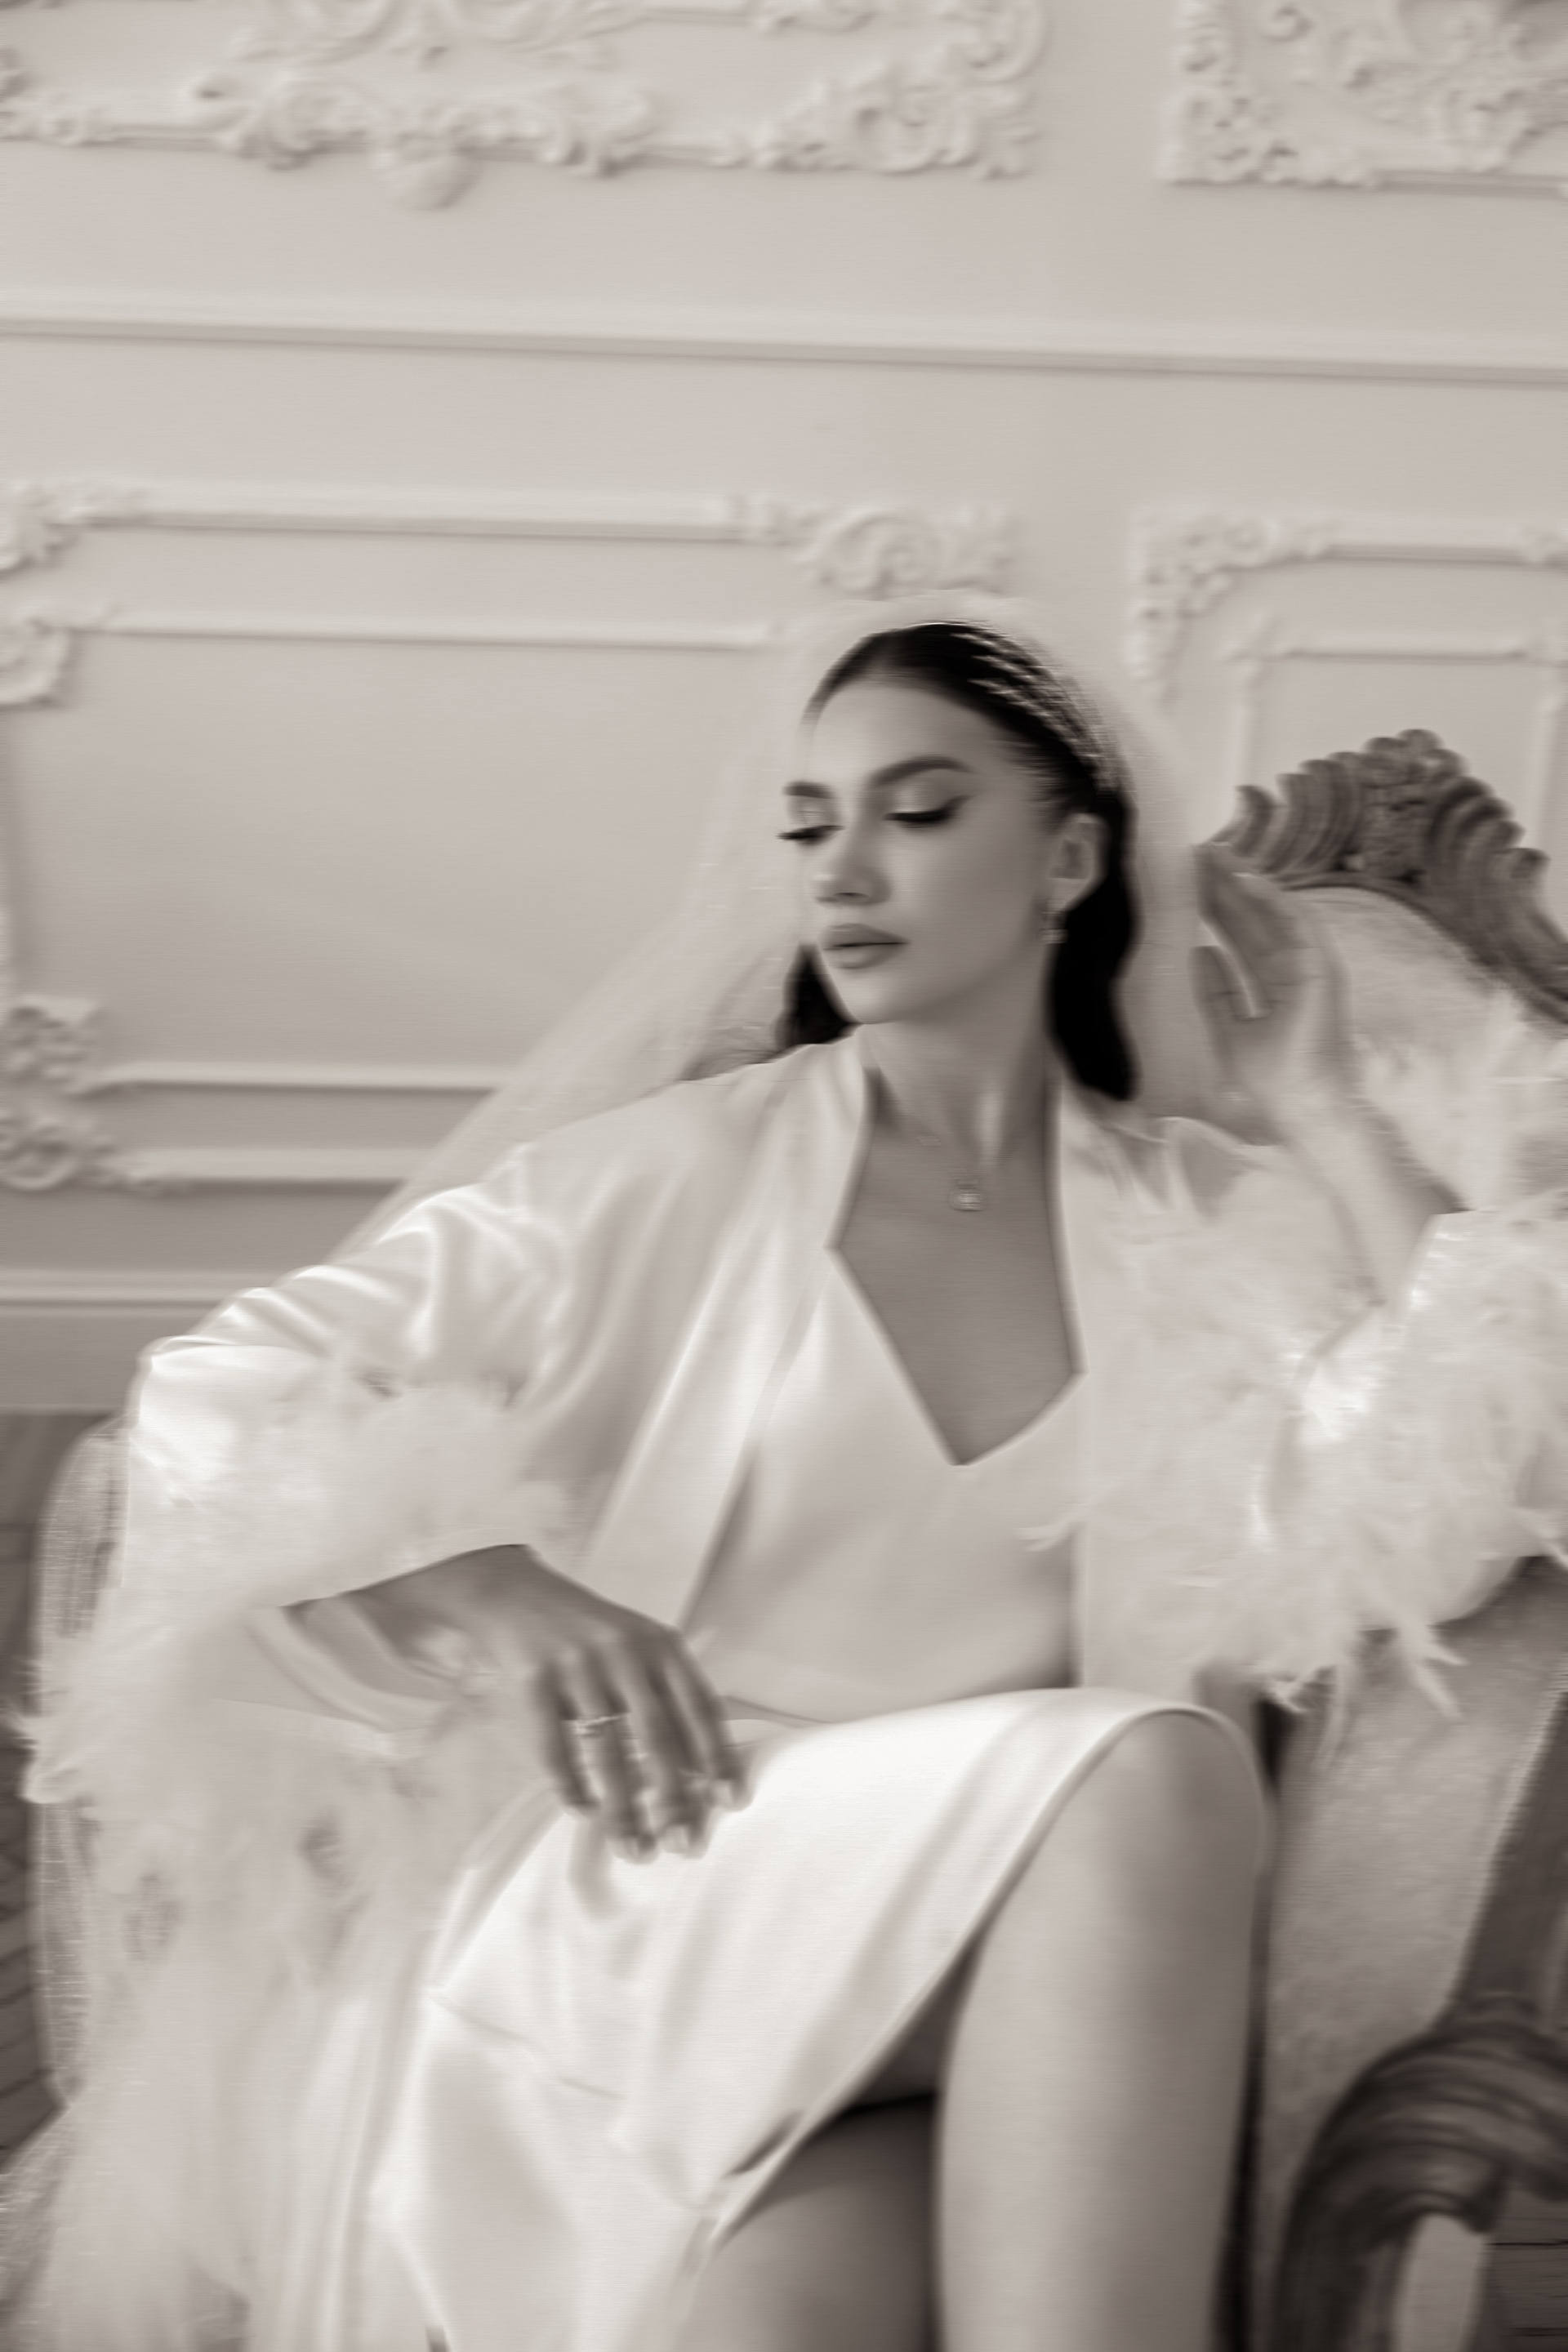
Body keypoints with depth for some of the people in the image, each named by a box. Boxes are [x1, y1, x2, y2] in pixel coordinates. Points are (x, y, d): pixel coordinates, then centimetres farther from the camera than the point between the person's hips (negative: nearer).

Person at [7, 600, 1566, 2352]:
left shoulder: (1207, 1219, 12)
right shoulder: (679, 1172, 5)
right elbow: (214, 1400, 2)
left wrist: (1324, 1122, 4)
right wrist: (498, 1591, -16)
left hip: (1016, 1972, 1)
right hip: (655, 1885, 0)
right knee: (1154, 1767, -29)